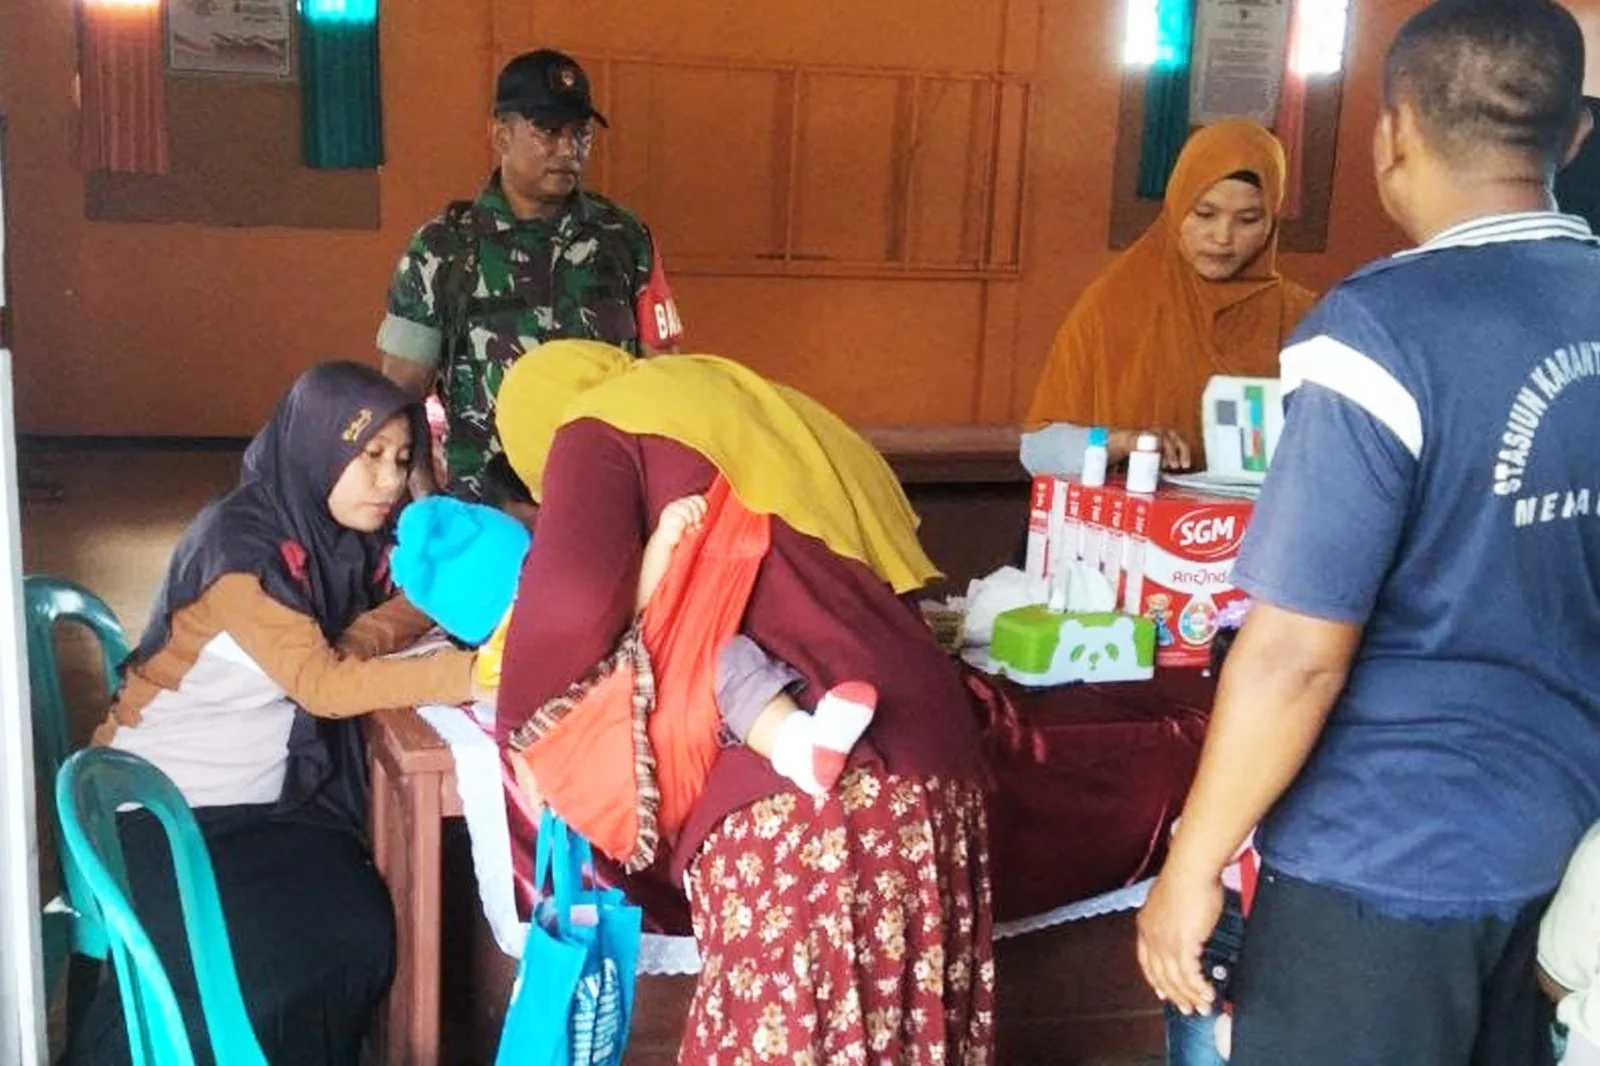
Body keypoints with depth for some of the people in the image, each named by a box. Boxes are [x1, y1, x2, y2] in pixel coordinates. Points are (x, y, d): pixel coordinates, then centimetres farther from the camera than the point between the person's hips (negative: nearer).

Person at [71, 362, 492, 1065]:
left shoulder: (348, 537, 3)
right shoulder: (238, 541, -21)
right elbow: (323, 684, -29)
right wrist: (471, 673, -38)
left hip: (271, 799, 6)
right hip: (164, 804, -6)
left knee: (359, 944, -14)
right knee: (240, 982, -20)